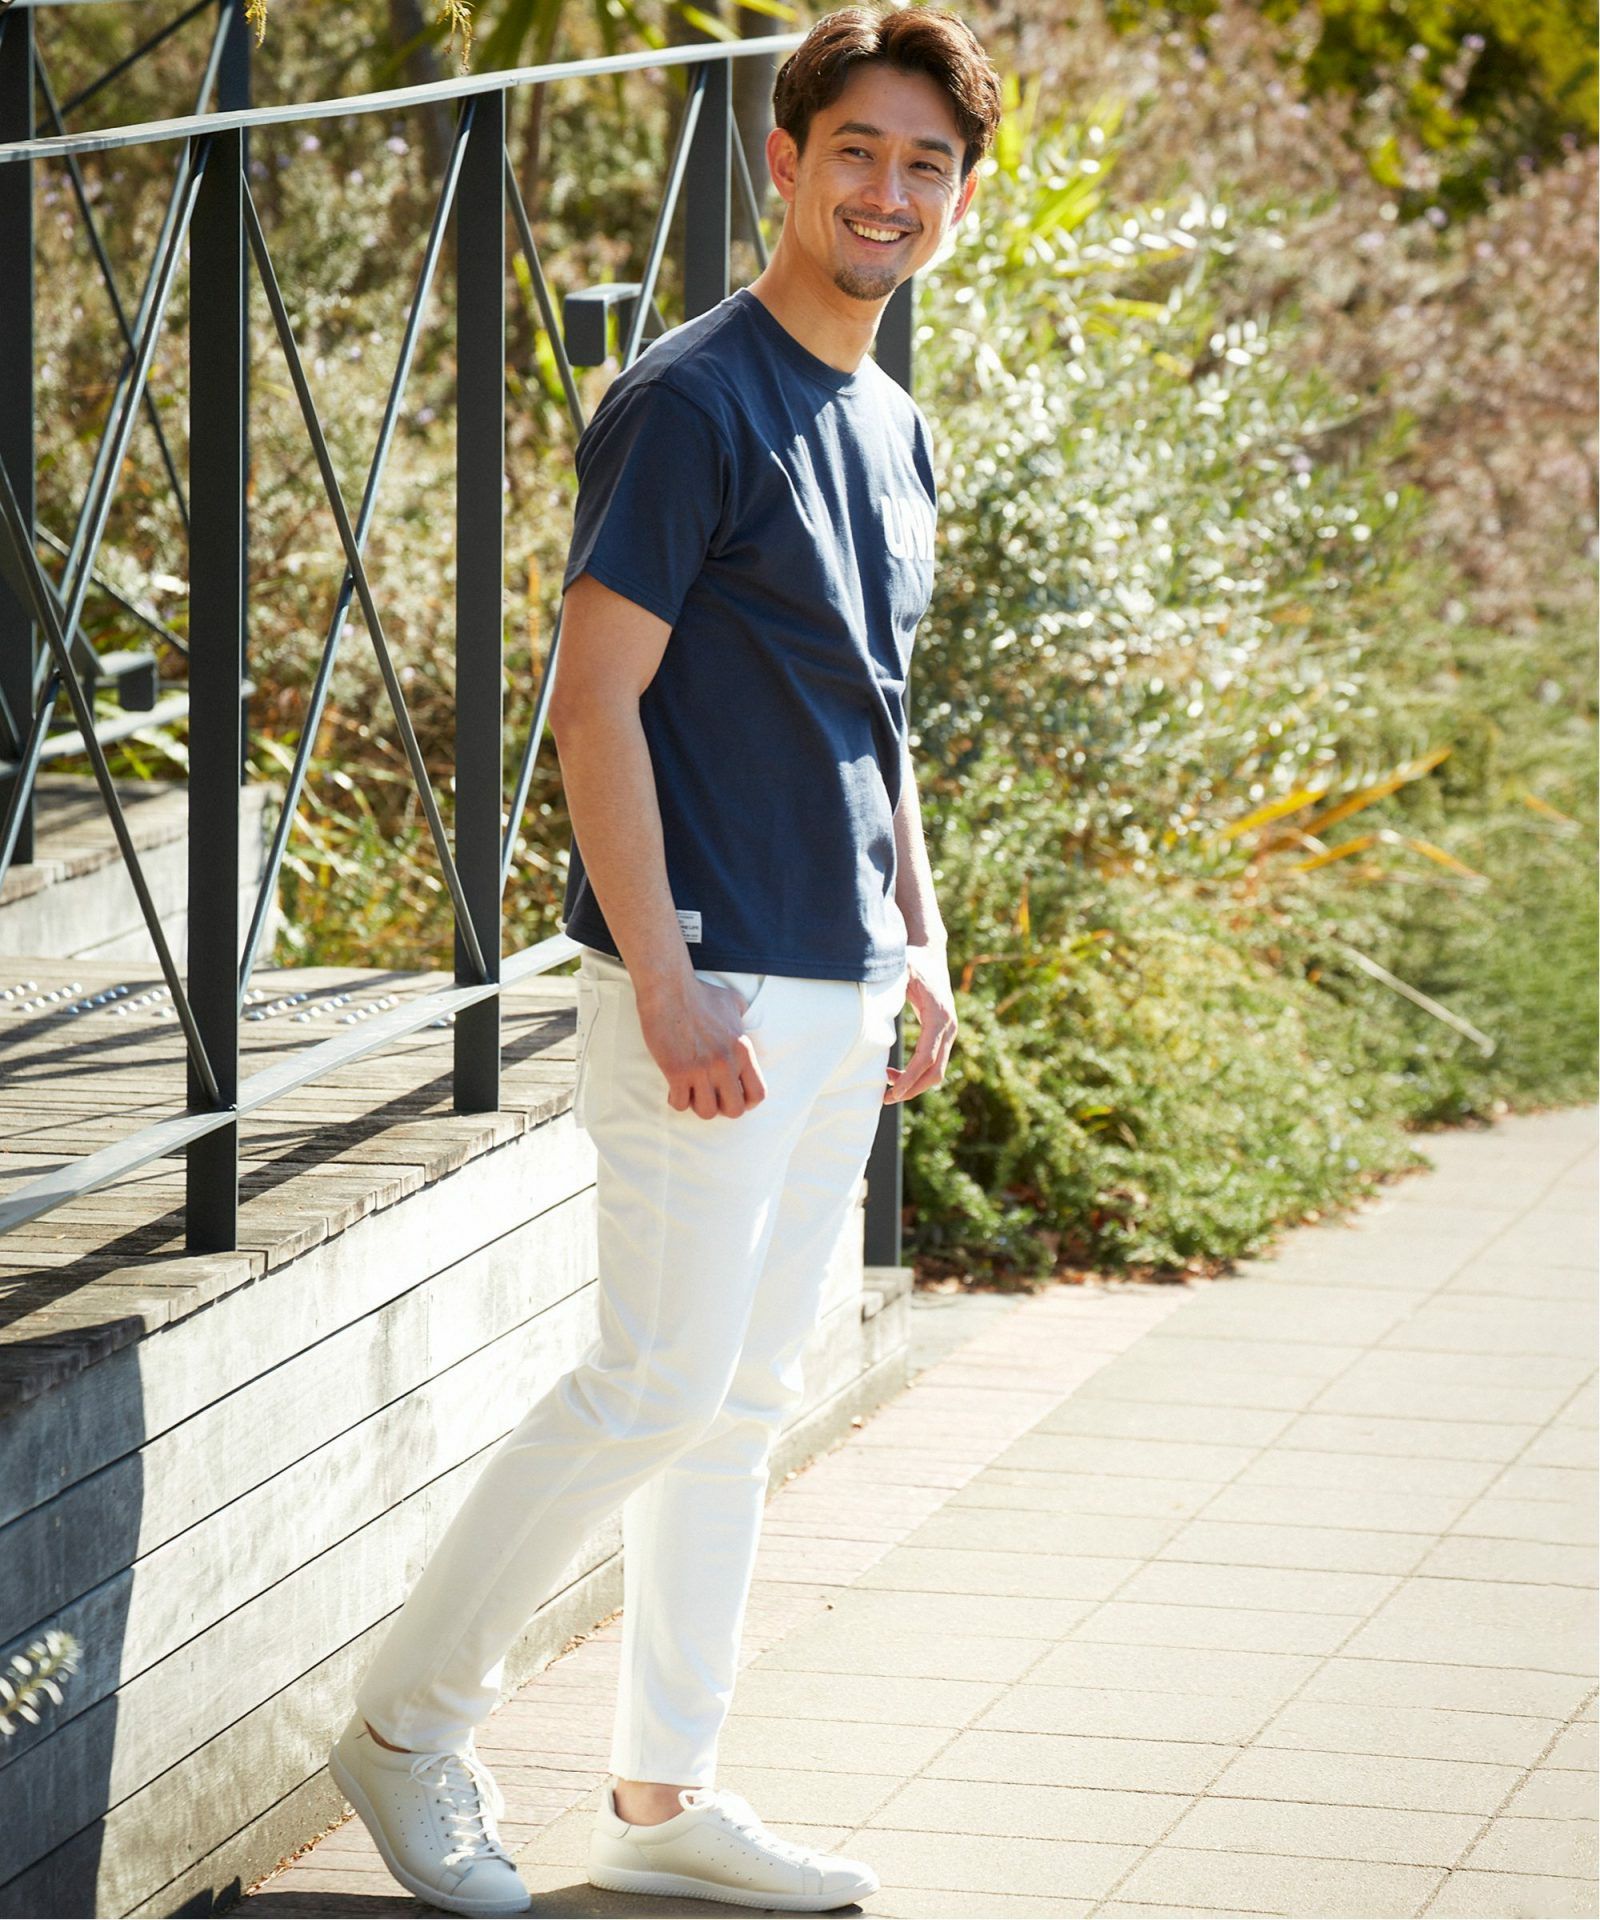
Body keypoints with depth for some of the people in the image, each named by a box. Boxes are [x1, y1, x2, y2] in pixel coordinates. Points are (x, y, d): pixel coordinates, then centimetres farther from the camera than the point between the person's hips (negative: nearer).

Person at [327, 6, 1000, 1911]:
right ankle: (407, 1723, 5)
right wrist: (667, 988, -20)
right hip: (711, 984, -8)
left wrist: (921, 946, 16)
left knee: (744, 1397, 10)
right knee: (659, 1380, -9)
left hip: (842, 993, 8)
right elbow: (596, 703, -16)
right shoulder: (690, 403, -12)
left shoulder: (895, 433, 14)